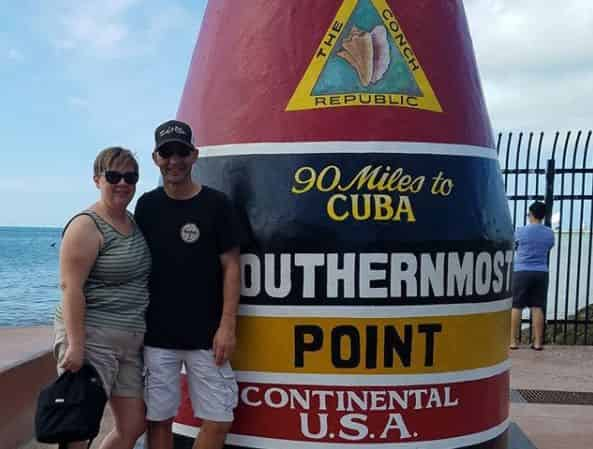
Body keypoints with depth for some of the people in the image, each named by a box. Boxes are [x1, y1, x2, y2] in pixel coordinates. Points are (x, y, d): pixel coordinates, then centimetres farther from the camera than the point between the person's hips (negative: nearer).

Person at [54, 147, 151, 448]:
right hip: (91, 337, -8)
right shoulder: (86, 226, -12)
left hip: (130, 342, 8)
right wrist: (75, 344, -23)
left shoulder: (134, 222, 12)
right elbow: (70, 287, -18)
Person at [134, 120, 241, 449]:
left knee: (219, 420, 1)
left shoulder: (216, 204, -2)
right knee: (158, 419, 7)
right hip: (156, 336, 2)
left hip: (207, 335, -1)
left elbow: (230, 266, -2)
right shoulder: (147, 205, 5)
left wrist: (227, 325, -9)